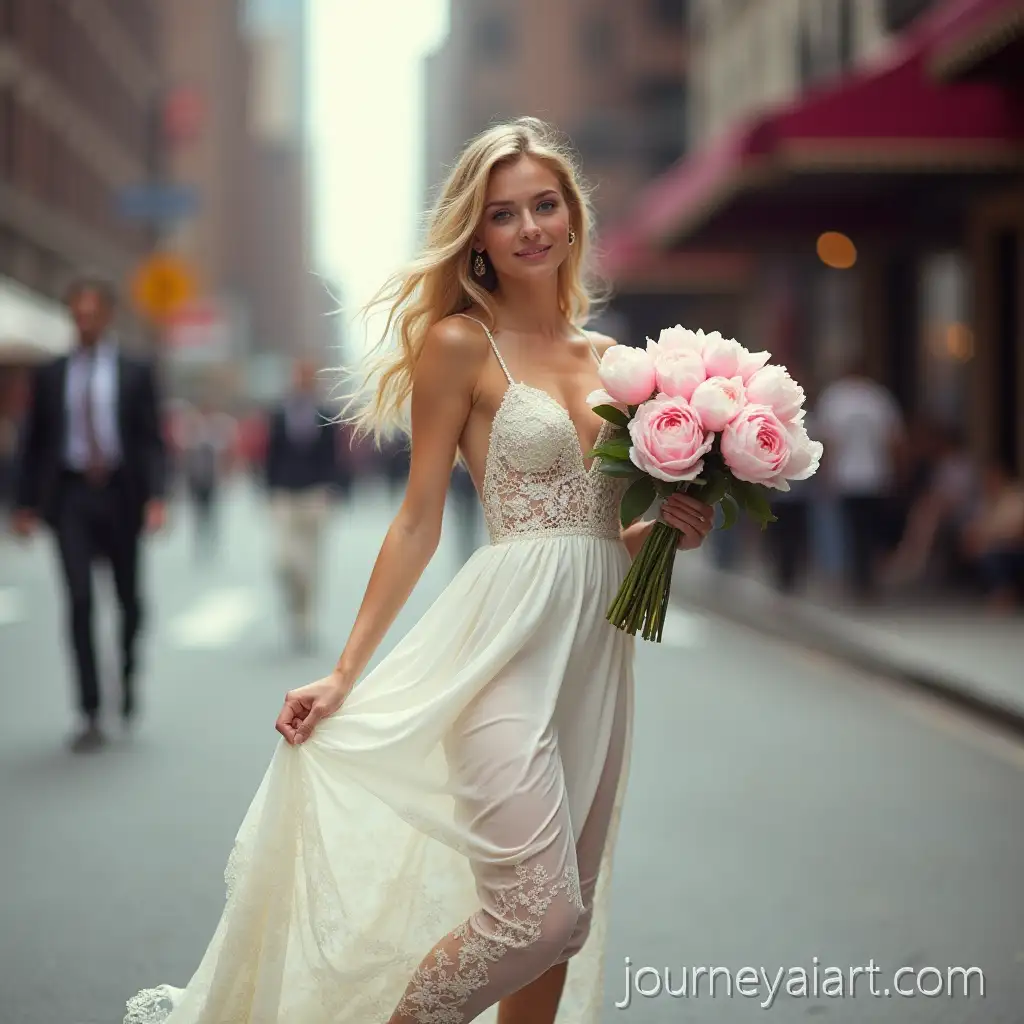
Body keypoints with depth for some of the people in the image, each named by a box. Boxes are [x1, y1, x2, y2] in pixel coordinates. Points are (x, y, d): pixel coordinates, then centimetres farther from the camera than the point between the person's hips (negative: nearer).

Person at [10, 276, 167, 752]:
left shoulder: (136, 373, 3)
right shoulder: (50, 376, 8)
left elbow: (152, 440, -1)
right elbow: (34, 442, 10)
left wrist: (155, 497, -13)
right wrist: (25, 503, 4)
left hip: (120, 494, 0)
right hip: (70, 494, 0)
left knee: (128, 597, 9)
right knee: (79, 600, -9)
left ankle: (129, 676, 38)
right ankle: (91, 716, -7)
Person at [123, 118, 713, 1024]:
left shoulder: (608, 357, 14)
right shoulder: (460, 343, -3)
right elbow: (418, 524, -3)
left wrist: (671, 526, 1)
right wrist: (344, 674, -7)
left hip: (597, 644, 6)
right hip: (507, 641, -6)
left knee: (565, 917, 9)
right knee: (539, 914, -16)